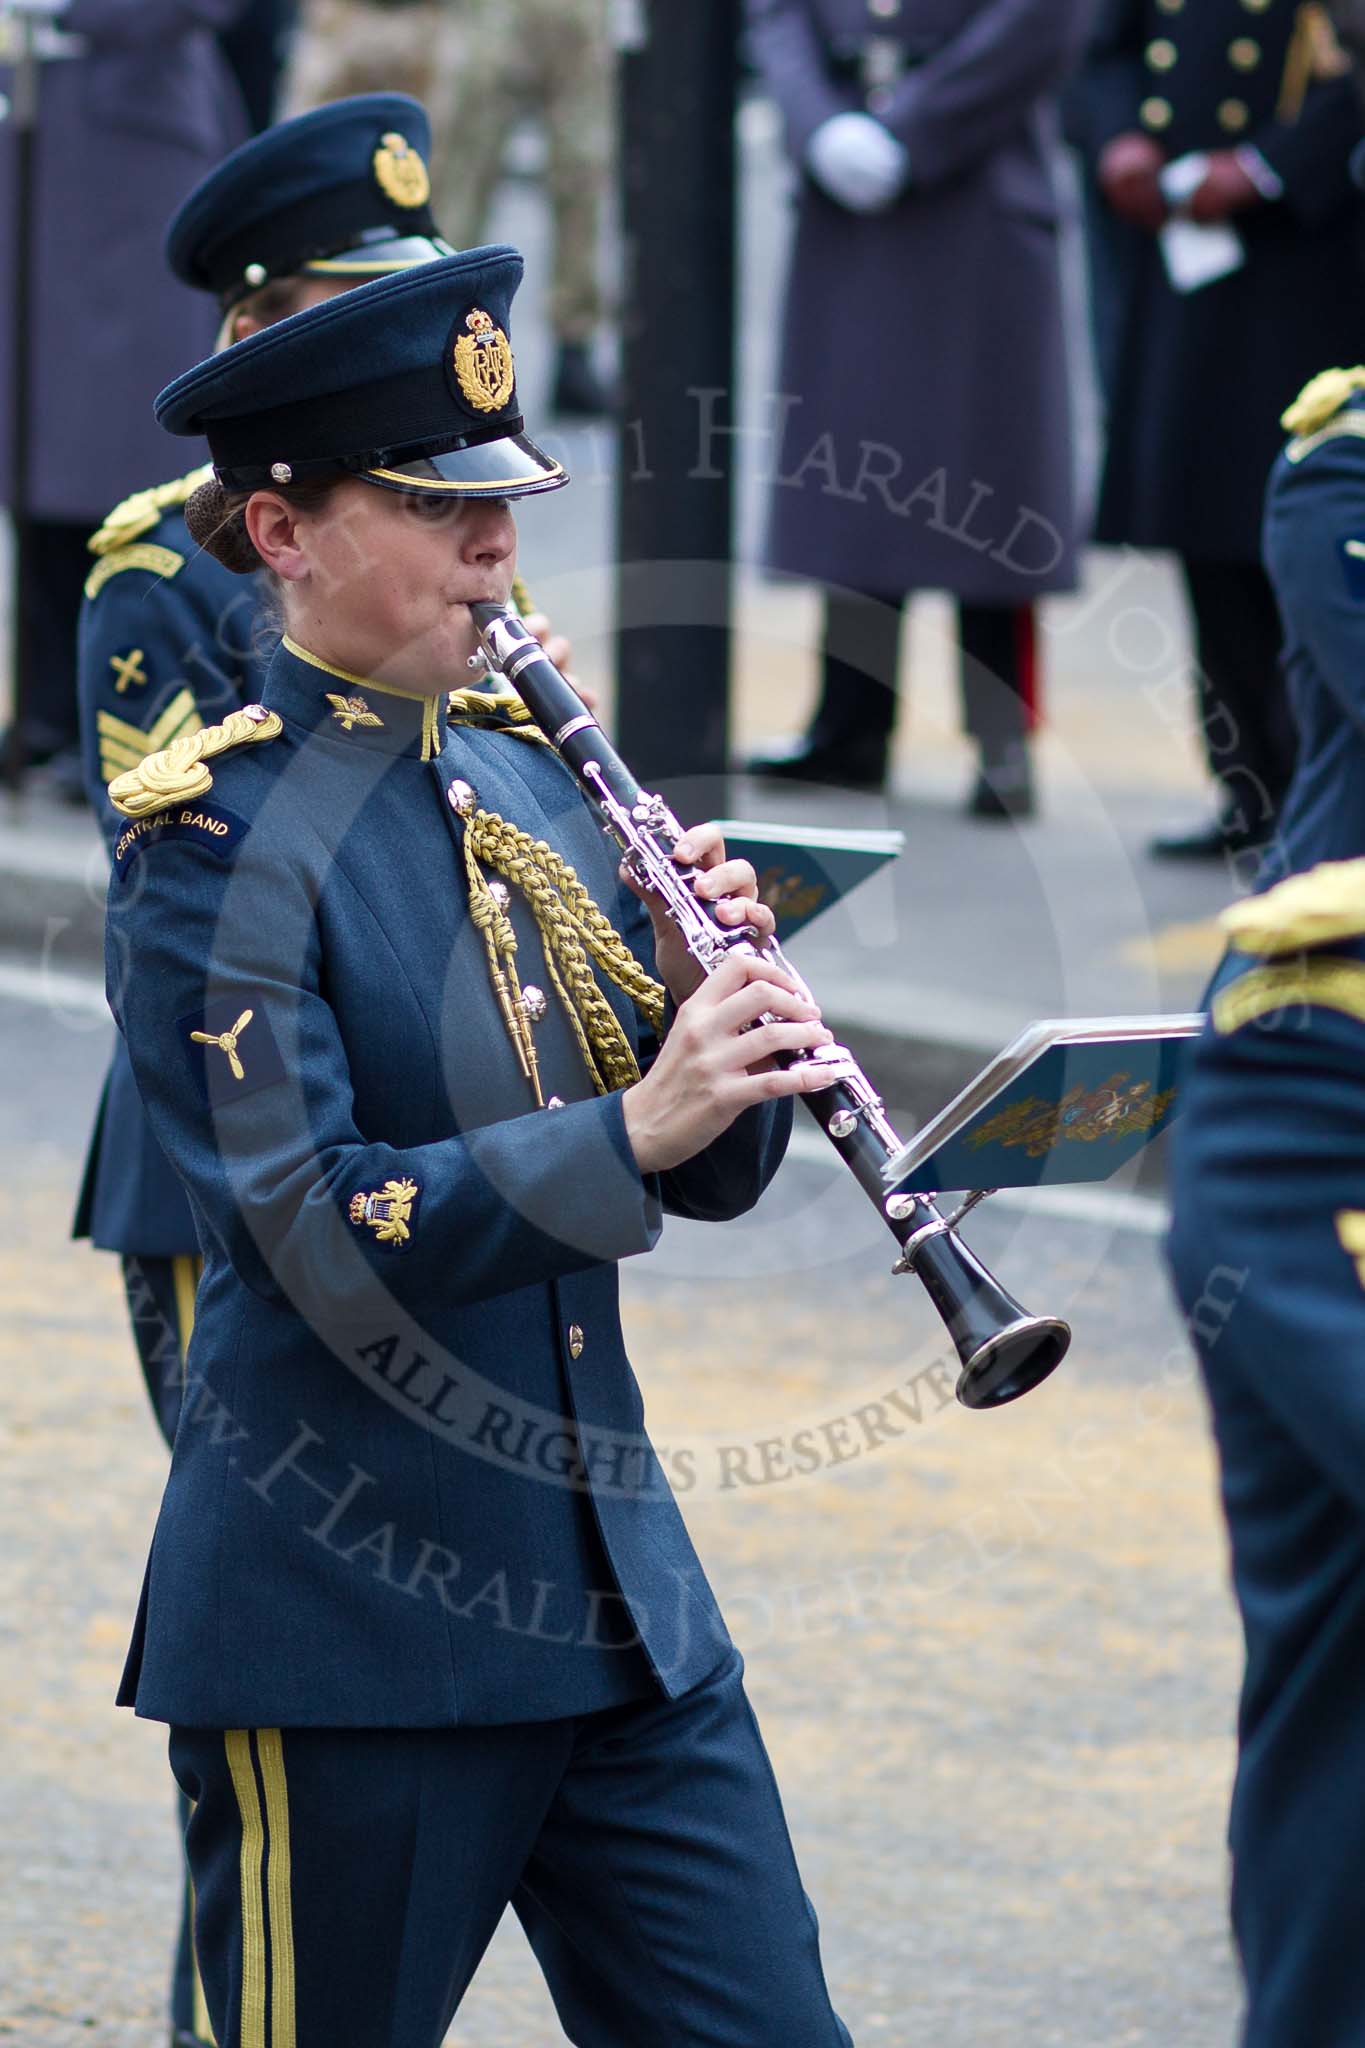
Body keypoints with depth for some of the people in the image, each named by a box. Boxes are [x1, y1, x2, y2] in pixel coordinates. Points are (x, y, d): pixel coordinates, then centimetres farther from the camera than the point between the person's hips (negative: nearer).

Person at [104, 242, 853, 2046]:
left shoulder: (525, 790, 11)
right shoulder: (218, 836, -11)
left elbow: (714, 1177, 11)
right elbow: (320, 1245, -21)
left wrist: (721, 985, -9)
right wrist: (633, 1126, -30)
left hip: (618, 1602, 7)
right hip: (349, 1632, -7)